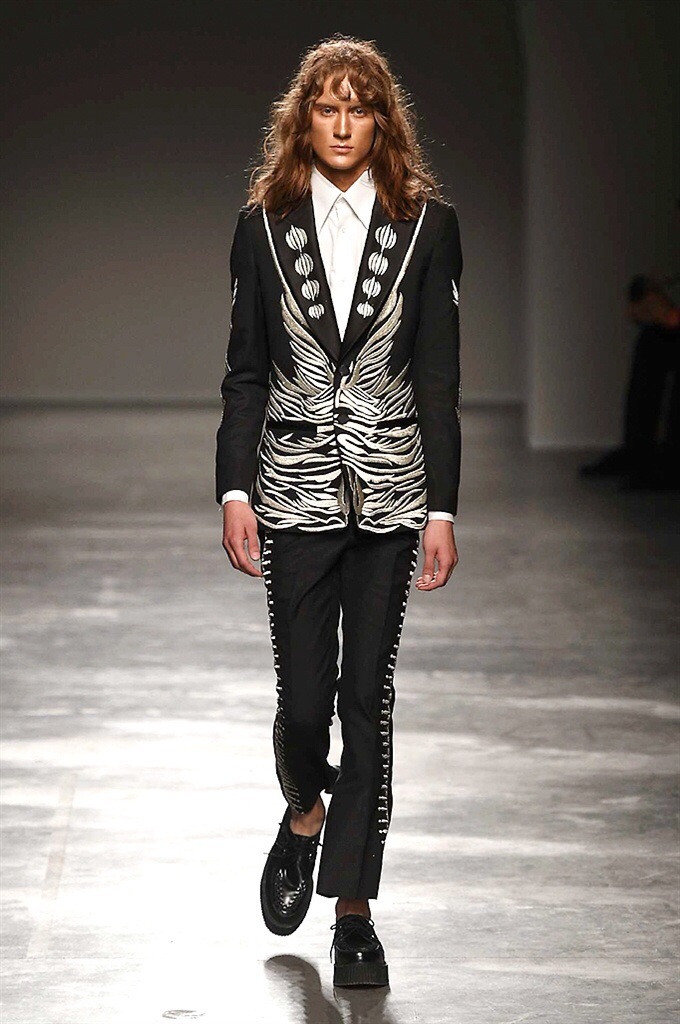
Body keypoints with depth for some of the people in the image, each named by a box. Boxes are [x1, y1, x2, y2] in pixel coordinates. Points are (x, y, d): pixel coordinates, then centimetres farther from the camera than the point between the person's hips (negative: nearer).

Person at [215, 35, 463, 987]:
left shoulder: (426, 223, 0)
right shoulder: (264, 225, 3)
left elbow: (438, 376, 0)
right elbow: (245, 372, 5)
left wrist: (442, 508, -4)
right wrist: (235, 492, -3)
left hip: (390, 488, 0)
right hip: (296, 489, 0)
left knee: (368, 696, 1)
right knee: (304, 696, 0)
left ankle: (354, 907, 10)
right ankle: (303, 817, 34)